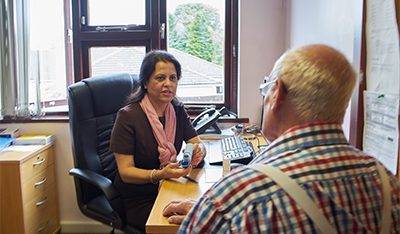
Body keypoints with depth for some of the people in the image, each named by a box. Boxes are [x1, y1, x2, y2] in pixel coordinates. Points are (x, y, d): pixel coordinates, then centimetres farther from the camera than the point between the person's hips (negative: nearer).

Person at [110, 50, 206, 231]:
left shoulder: (177, 110, 3)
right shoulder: (128, 116, -14)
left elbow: (198, 144, 3)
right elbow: (125, 171, -16)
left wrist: (199, 152, -22)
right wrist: (159, 175, -33)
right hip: (138, 201, -5)